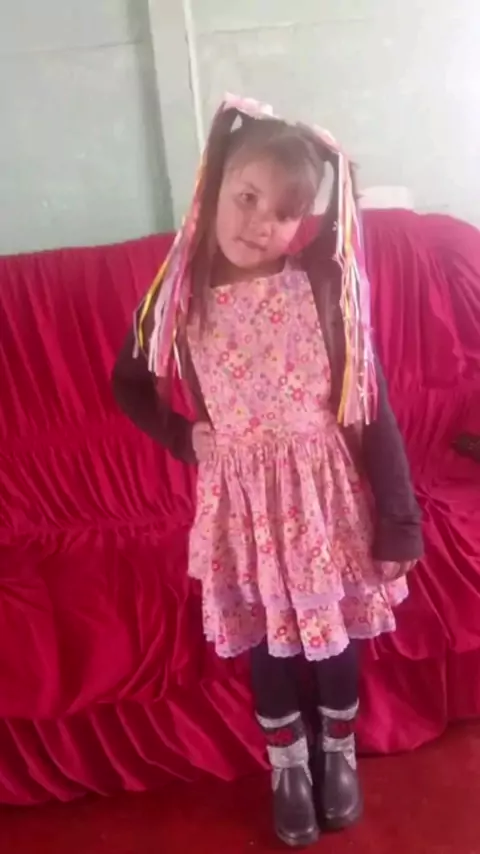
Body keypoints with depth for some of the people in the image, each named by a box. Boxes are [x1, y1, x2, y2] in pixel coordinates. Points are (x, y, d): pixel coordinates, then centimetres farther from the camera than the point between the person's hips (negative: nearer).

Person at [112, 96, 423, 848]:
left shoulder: (326, 286, -15)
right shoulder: (182, 290, -9)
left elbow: (372, 407, -11)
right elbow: (128, 384, 8)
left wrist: (399, 522, -10)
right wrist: (184, 440, -5)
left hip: (326, 488, -1)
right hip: (241, 496, 1)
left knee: (336, 629, 17)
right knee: (266, 636, 17)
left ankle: (339, 750, 47)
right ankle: (288, 763, 44)